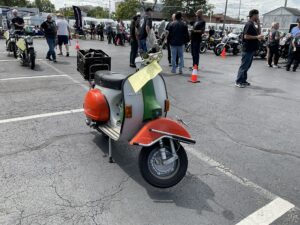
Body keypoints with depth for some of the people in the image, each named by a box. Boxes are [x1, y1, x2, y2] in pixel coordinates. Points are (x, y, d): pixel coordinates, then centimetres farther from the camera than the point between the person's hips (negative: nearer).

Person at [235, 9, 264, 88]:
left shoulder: (252, 25, 17)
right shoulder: (249, 24, -14)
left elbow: (258, 33, 21)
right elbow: (246, 36, -22)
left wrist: (258, 25, 10)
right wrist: (257, 37, -18)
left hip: (251, 49, 10)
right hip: (248, 49, -10)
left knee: (247, 66, 13)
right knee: (244, 66, -7)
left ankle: (243, 80, 19)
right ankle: (238, 82, -3)